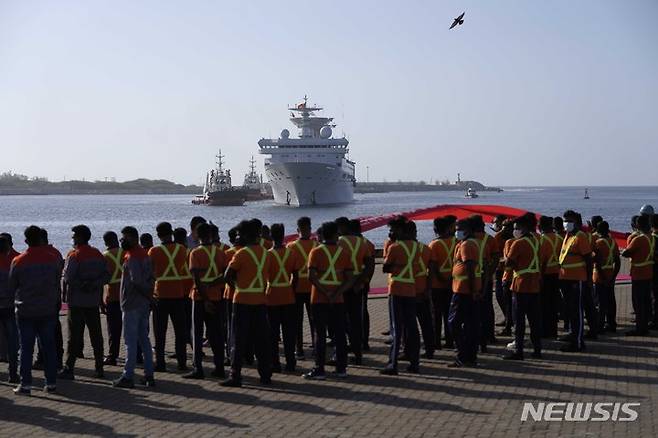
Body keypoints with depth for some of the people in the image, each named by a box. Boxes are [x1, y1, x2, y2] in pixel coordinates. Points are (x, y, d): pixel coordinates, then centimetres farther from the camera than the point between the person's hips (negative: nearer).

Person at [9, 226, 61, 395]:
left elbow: (11, 287, 3)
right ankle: (51, 383, 8)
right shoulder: (53, 259, -2)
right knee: (49, 347, 8)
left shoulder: (18, 261, -7)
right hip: (48, 311, 2)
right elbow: (58, 284, 7)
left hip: (25, 311, -2)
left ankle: (25, 384, 2)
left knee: (26, 349, 3)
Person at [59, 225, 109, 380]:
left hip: (76, 301, -5)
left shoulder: (74, 255, -12)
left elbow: (67, 278, -17)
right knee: (96, 335, 9)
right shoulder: (98, 255, 7)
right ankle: (99, 368, 12)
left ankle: (69, 369, 0)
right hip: (94, 301, 5)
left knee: (75, 335, -2)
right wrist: (93, 284, -2)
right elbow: (106, 275, 5)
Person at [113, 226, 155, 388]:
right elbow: (151, 278, 13)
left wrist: (147, 294, -13)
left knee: (130, 341, -4)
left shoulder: (131, 258, -16)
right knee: (144, 339, 13)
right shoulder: (144, 255, 12)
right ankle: (149, 375, 14)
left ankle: (128, 376, 0)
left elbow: (136, 281, -25)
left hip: (132, 304, -9)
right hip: (144, 304, 9)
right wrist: (149, 294, 7)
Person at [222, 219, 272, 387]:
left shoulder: (242, 254, -14)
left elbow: (227, 276, -12)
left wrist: (236, 285, 5)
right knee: (262, 339, 11)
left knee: (239, 340, 0)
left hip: (243, 300, -5)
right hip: (260, 300, 5)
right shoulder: (264, 252, 5)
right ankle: (266, 375, 14)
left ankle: (235, 376, 0)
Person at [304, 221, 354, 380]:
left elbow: (311, 277, -15)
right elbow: (349, 279, -4)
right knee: (339, 334, 9)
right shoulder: (343, 252, 3)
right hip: (338, 301, 2)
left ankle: (319, 370, -1)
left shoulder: (316, 252, -4)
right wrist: (336, 294, -11)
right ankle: (341, 368, 13)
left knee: (320, 335, 0)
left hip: (319, 300, -2)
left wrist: (326, 293, -13)